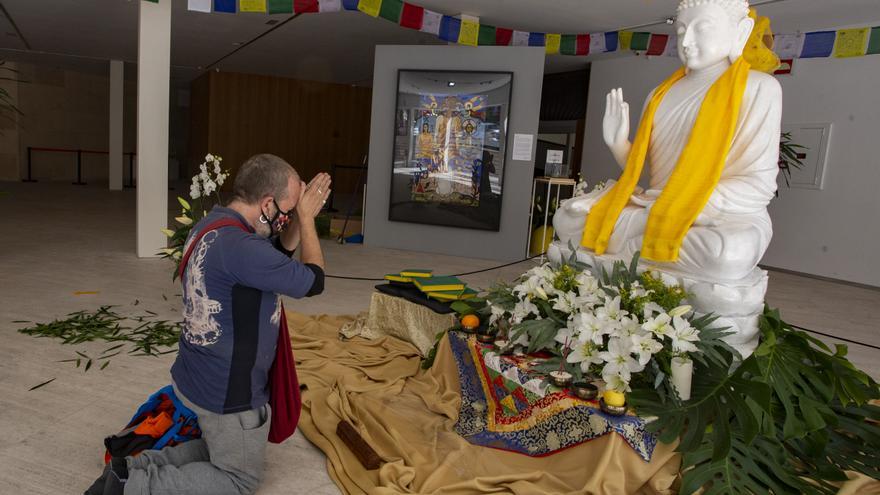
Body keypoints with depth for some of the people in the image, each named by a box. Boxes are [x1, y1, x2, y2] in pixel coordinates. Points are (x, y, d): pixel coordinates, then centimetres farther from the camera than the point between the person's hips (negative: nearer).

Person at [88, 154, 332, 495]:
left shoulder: (210, 224, 1)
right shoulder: (241, 247, -31)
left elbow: (281, 253, 13)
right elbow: (312, 281, -18)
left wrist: (301, 215, -3)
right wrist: (306, 217, -9)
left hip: (198, 377, 9)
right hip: (227, 393, -9)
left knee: (219, 449, 30)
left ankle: (132, 466, 16)